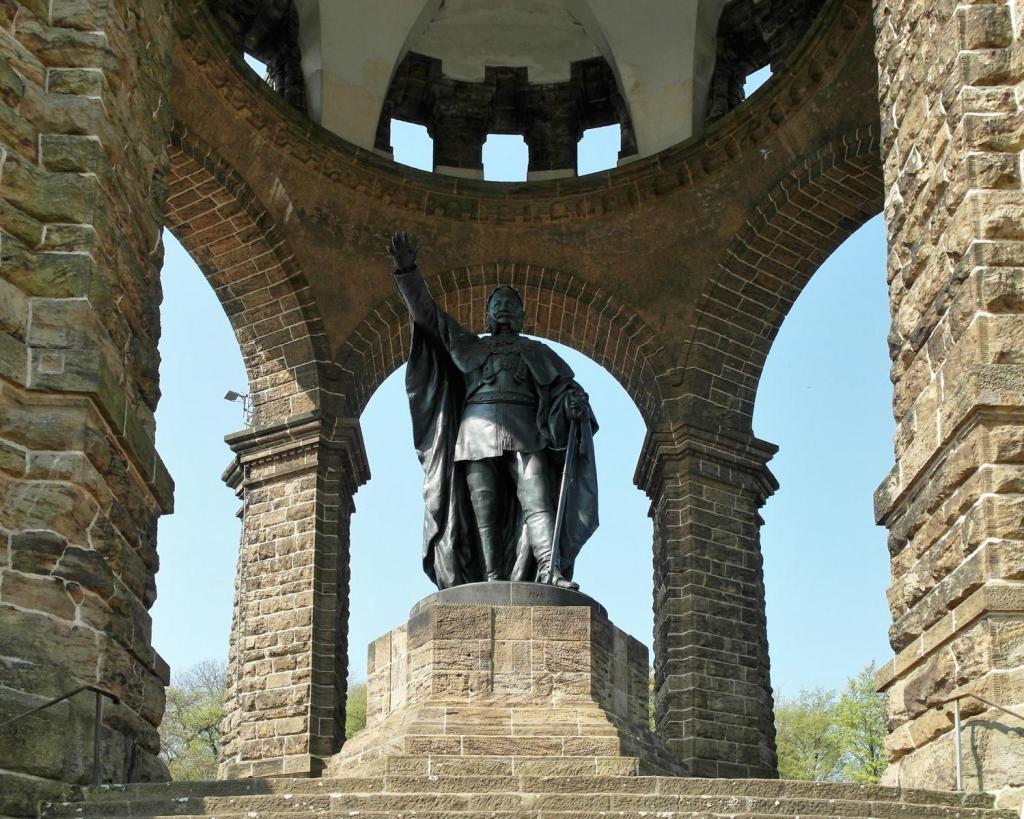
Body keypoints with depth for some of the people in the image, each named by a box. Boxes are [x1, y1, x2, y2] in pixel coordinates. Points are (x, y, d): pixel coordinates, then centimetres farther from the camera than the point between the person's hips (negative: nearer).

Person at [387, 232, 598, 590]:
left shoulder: (536, 351, 29)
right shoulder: (465, 343, 29)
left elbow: (564, 383, 17)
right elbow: (424, 311, 20)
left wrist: (574, 400, -8)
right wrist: (407, 270, 6)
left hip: (526, 434, -1)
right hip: (478, 434, 1)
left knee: (537, 502, -20)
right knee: (484, 513, -11)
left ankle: (551, 573, -33)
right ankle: (492, 582, -19)